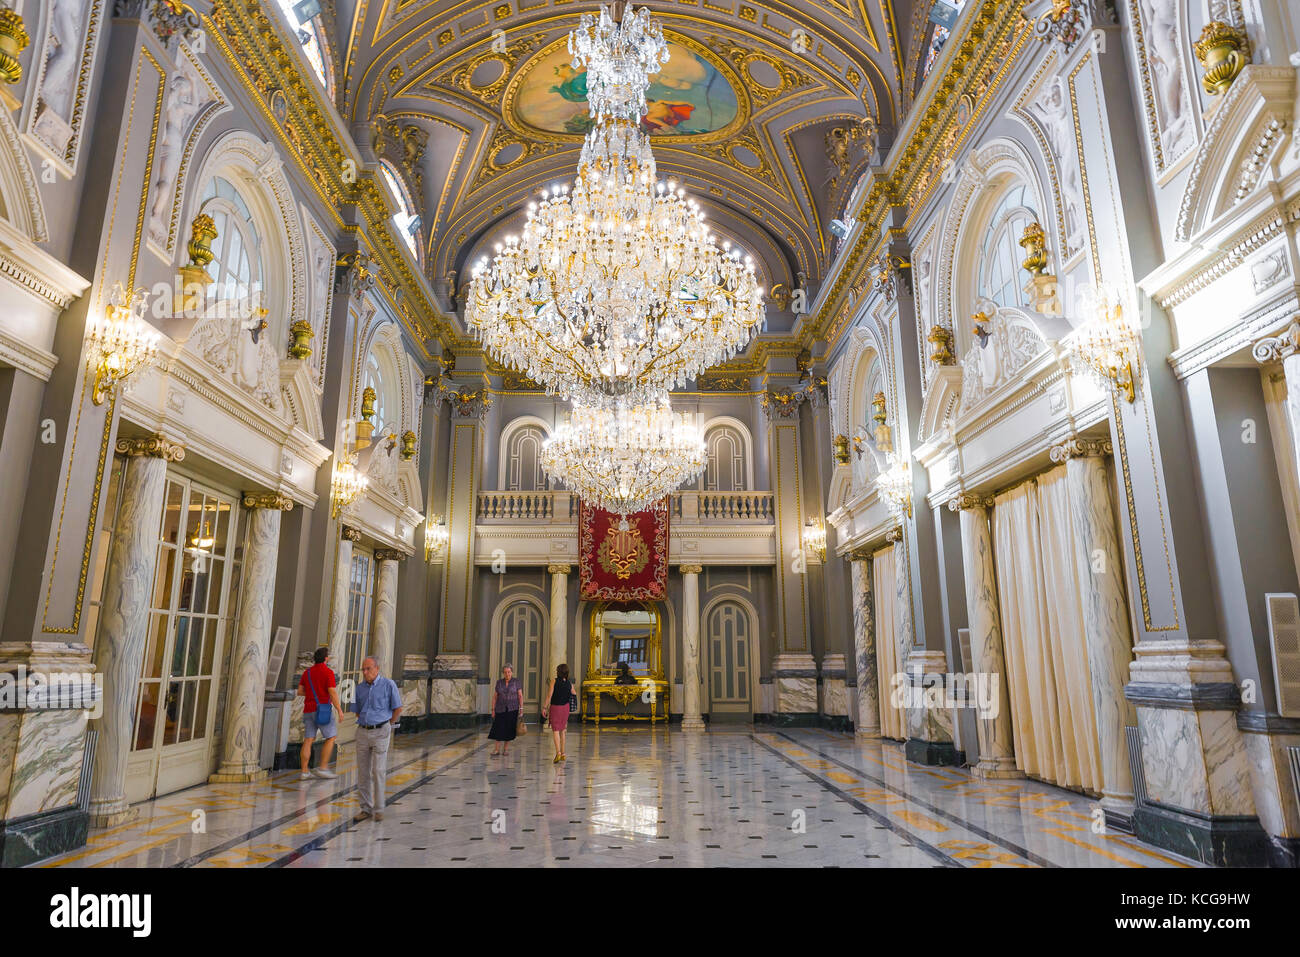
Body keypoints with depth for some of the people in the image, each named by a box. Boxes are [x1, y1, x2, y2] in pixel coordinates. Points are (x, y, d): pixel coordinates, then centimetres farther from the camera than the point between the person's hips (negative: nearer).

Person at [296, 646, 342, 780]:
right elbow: (332, 693, -17)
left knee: (308, 740, 7)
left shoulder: (307, 672, 10)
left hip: (308, 710, 7)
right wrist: (339, 710, -9)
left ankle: (304, 772, 4)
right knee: (331, 738, 2)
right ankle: (322, 768, -3)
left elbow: (300, 691, 11)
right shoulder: (328, 672, -10)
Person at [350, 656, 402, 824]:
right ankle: (366, 808, 16)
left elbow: (398, 709, -2)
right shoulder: (360, 688, 7)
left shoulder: (388, 684, -6)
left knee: (378, 771, -6)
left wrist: (386, 726, 6)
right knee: (363, 772, 6)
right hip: (362, 732, 5)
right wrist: (365, 723, 12)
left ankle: (379, 810, 3)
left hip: (380, 732, -5)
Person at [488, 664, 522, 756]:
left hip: (513, 709, -1)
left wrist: (521, 709, -9)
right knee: (499, 728, -5)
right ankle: (497, 749, 4)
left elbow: (520, 696, -3)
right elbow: (495, 697, 5)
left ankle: (506, 749, 13)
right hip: (501, 709, 1)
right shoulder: (499, 682, 2)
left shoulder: (516, 682, -3)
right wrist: (493, 710, 1)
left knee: (509, 729, 0)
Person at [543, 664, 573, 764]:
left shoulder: (554, 681, -12)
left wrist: (545, 708, -8)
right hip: (565, 708, 4)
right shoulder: (569, 684, -1)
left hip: (555, 708, -4)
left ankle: (558, 753, -19)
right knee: (562, 730, 16)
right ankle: (563, 753, 19)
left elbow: (549, 695, -13)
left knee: (555, 730, -3)